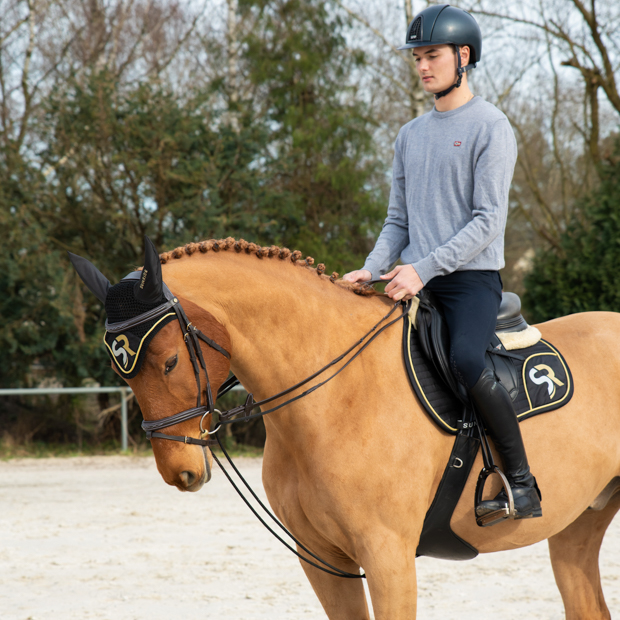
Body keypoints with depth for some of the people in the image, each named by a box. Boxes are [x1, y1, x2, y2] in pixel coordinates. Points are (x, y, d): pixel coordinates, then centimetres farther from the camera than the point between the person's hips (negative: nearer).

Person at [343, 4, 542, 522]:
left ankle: (522, 481, -22)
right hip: (415, 282, 7)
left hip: (472, 277, -7)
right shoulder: (411, 135, 18)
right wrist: (372, 269, 0)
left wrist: (424, 268, -20)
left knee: (465, 358, -32)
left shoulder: (490, 127, -4)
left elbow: (488, 220, -12)